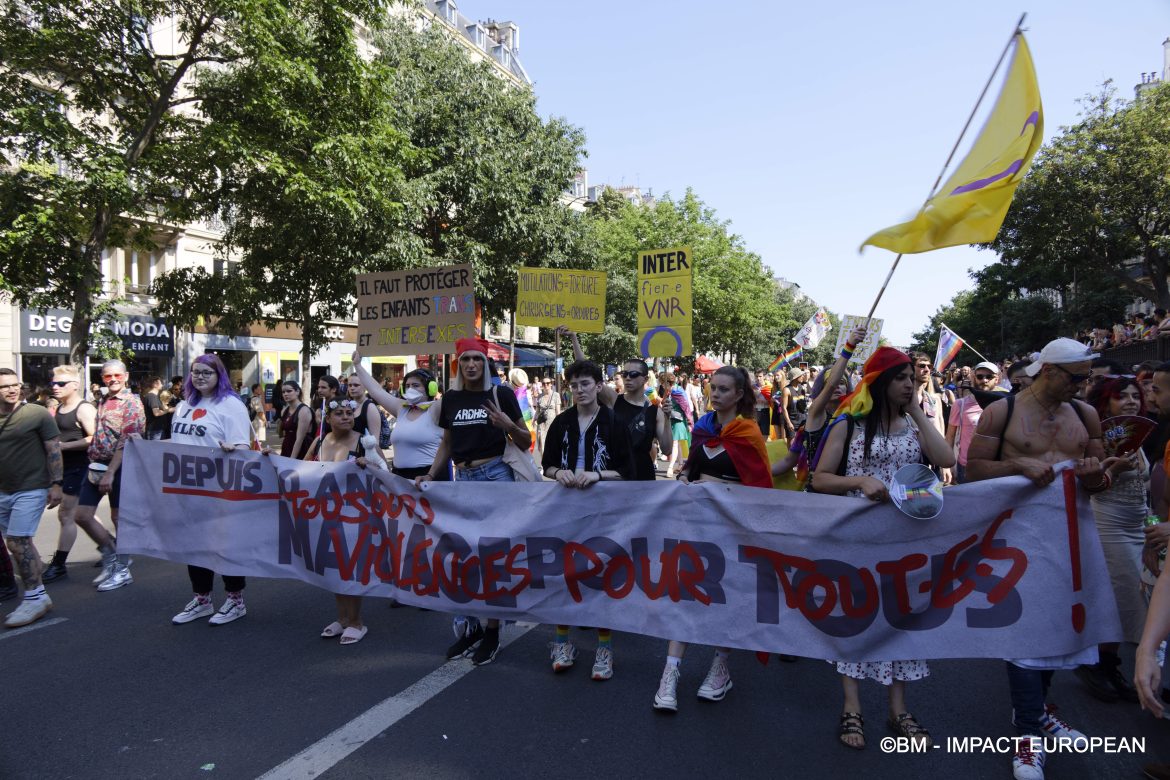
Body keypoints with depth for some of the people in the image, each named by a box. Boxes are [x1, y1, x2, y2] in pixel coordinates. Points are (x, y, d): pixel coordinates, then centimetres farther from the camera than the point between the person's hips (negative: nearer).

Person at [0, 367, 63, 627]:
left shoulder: (37, 414, -7)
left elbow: (54, 450, -7)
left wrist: (56, 484, -11)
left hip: (31, 489, -6)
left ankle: (35, 598, 0)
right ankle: (37, 594, 26)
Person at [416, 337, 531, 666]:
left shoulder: (501, 395, -3)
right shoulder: (450, 398, 8)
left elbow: (525, 442, 0)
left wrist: (508, 424, -18)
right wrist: (430, 475, 6)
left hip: (496, 475, -4)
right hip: (463, 479, 4)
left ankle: (492, 632, 15)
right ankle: (469, 626, 24)